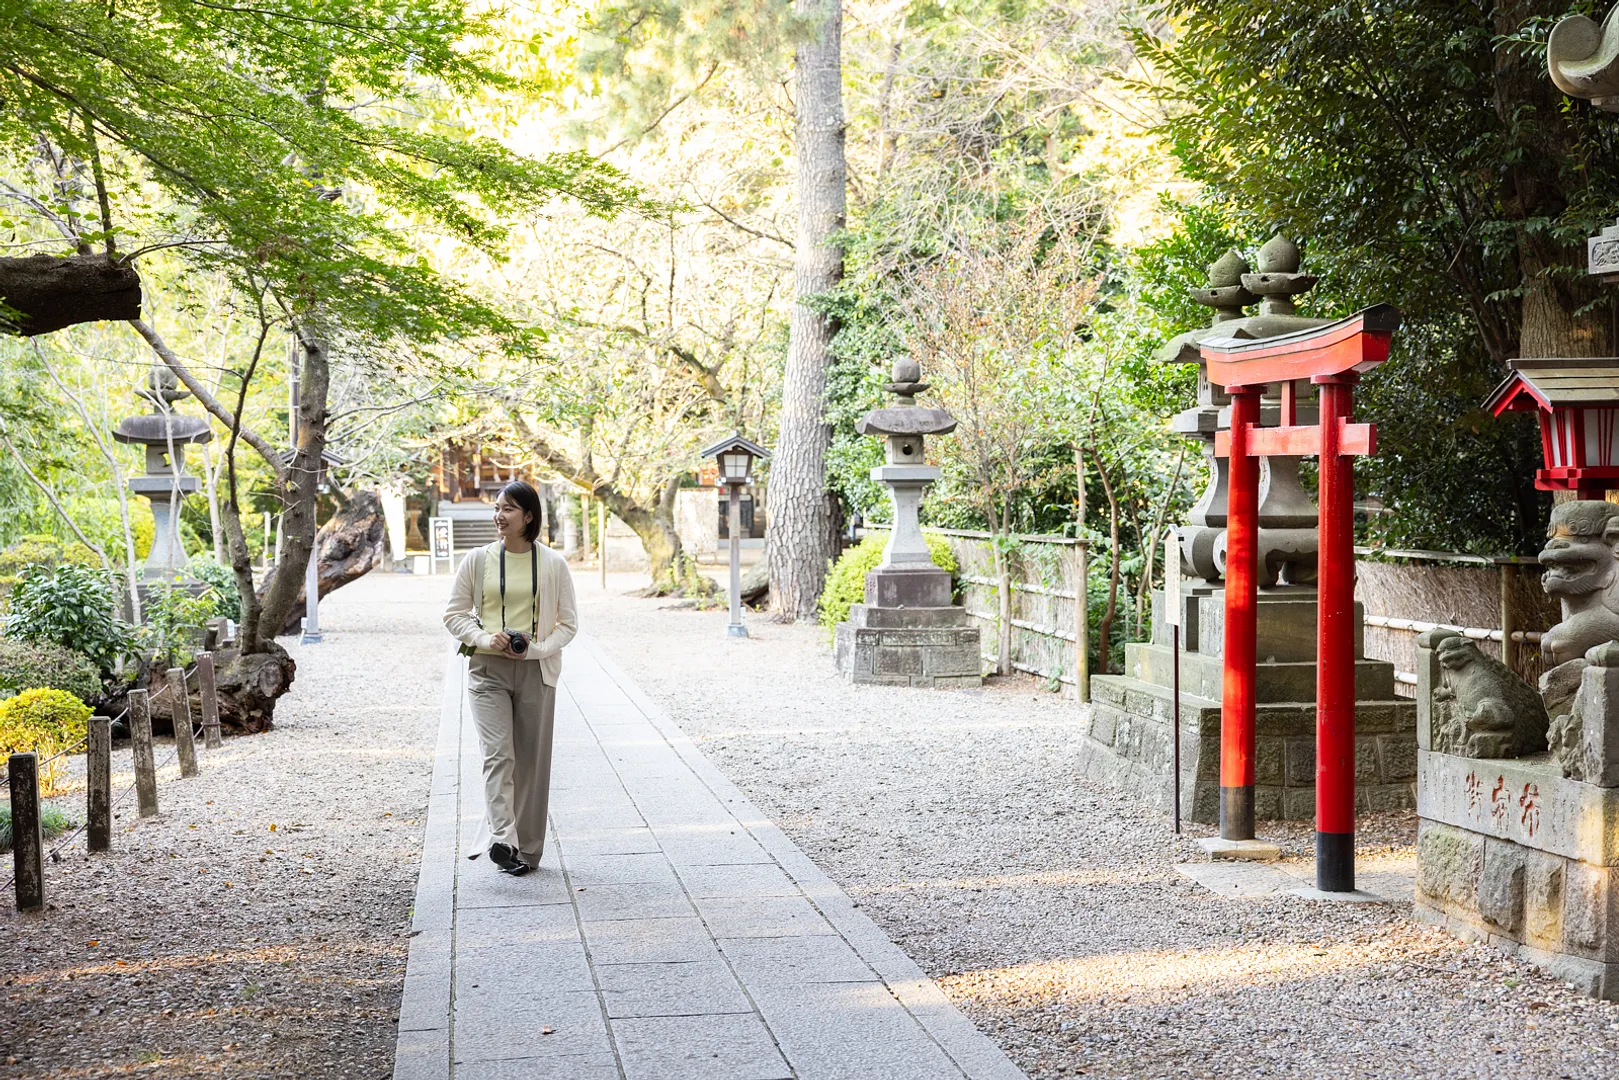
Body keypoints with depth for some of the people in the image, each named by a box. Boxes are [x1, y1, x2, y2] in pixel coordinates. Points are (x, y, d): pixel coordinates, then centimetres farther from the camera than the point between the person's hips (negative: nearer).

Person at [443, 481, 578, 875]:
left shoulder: (553, 564, 3)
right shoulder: (477, 560, 4)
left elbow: (568, 623, 5)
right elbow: (454, 613, 8)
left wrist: (537, 649, -11)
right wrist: (484, 639, -10)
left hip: (536, 672, 1)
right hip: (488, 669, -1)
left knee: (531, 761, 5)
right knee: (498, 754, -15)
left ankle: (527, 849, 13)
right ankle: (501, 839, -25)